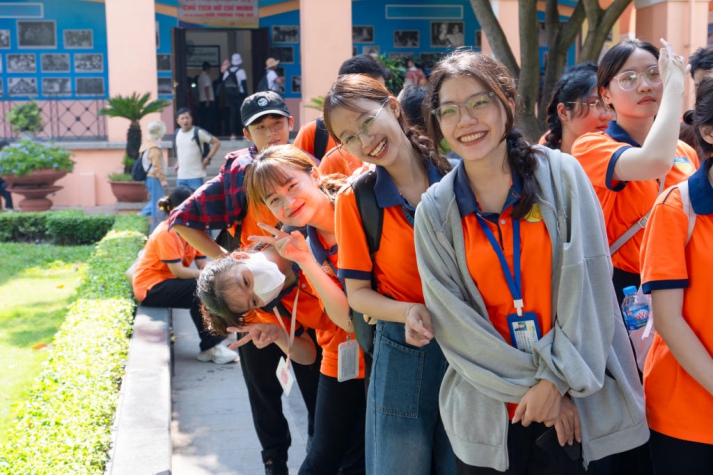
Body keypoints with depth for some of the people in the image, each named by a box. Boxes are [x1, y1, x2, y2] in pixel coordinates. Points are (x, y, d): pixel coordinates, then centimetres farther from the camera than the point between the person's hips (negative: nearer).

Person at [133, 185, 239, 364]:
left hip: (168, 282, 8)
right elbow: (178, 271, -26)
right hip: (150, 287, -8)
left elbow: (202, 265, -3)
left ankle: (211, 346, -9)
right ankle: (210, 347, -20)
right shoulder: (165, 233, -21)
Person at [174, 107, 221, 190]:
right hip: (181, 176, 6)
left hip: (196, 176, -6)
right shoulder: (177, 133, 9)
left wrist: (208, 158, -9)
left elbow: (216, 142, -4)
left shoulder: (198, 132, -8)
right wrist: (177, 162, 16)